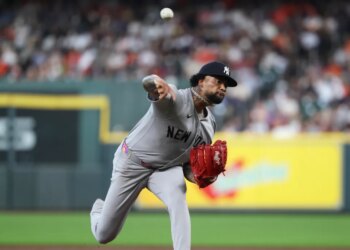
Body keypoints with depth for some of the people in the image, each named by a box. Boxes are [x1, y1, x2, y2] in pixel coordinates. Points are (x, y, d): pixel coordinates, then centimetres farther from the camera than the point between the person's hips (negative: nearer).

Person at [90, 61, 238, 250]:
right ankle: (99, 210, 45)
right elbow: (148, 82, -50)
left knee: (178, 202, -32)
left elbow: (190, 163, 6)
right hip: (132, 163, -5)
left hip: (166, 168, 5)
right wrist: (158, 84, -75)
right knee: (104, 235, 6)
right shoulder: (176, 99, -26)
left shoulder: (209, 124, -3)